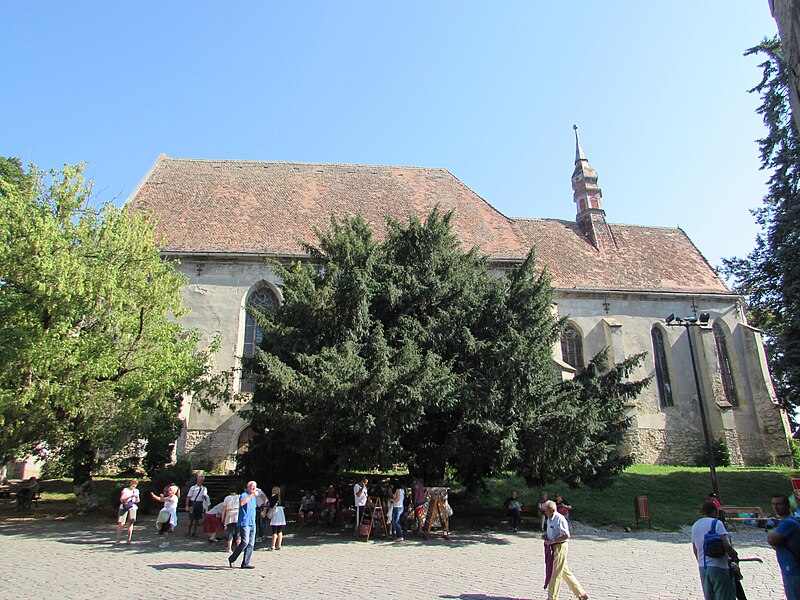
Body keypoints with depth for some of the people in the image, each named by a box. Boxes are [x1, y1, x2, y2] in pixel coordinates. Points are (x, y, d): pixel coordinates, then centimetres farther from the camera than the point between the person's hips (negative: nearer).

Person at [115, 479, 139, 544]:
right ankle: (117, 540, 6)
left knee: (130, 523, -1)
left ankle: (129, 539, 5)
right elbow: (121, 499, -11)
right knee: (121, 523, -4)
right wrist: (130, 496, -21)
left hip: (132, 507, 2)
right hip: (124, 507, -2)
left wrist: (137, 498, -7)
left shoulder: (136, 491, 11)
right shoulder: (125, 490, -1)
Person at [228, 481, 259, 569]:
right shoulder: (244, 495, -7)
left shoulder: (253, 497, 19)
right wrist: (252, 495, -29)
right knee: (245, 542, -15)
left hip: (252, 523, 8)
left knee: (251, 544, 4)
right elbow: (241, 503, -29)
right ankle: (232, 559, 2)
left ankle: (245, 563, 8)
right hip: (244, 523, -8)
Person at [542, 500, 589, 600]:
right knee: (565, 572, 16)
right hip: (553, 547, 9)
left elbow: (567, 535, -23)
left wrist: (552, 541, -24)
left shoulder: (560, 519, -20)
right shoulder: (549, 519, 9)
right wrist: (545, 535, 3)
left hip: (560, 547, -9)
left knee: (555, 574, -1)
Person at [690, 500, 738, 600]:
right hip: (718, 567, -7)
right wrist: (734, 555, 1)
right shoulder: (716, 523, -10)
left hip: (702, 568, 7)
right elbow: (726, 545, -18)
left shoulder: (695, 526, 13)